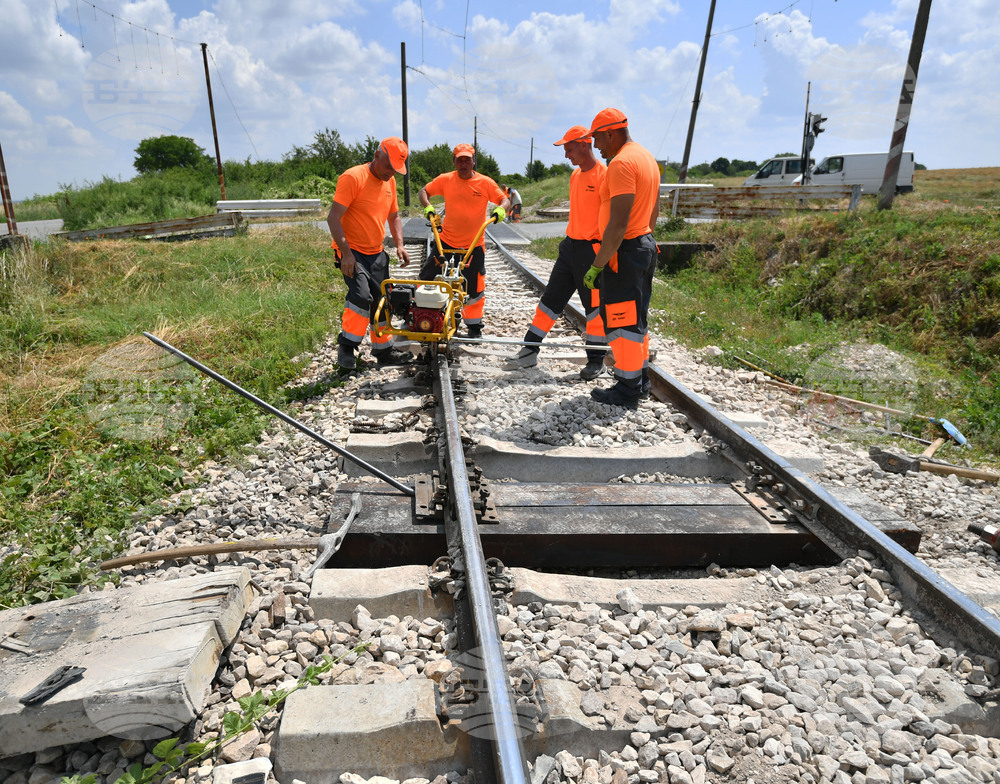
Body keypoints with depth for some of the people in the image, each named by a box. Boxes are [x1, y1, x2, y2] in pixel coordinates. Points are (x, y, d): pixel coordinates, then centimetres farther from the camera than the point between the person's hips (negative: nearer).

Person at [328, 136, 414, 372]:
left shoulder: (390, 181, 9)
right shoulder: (353, 177, -15)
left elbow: (393, 216, 21)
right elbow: (333, 218, -19)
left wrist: (399, 244, 5)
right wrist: (346, 253, -25)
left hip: (377, 253, 8)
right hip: (352, 252, -8)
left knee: (381, 302, 11)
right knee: (361, 294, -25)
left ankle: (384, 350, 24)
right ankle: (346, 346, -9)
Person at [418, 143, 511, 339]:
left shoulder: (485, 182, -3)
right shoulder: (445, 180, 0)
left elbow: (505, 200, 0)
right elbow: (423, 191, 7)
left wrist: (501, 209, -22)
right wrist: (428, 207, -12)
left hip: (474, 245, -1)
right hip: (446, 242, 1)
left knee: (475, 289, 5)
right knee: (426, 278, 4)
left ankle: (474, 327, 22)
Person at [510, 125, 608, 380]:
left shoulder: (604, 175, -12)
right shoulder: (575, 174, 13)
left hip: (592, 249, -8)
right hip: (570, 246, 8)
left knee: (594, 305, 1)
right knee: (551, 298, 9)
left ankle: (596, 360, 14)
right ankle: (530, 350, 16)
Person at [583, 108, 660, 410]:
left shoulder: (621, 162, -17)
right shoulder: (647, 157, 15)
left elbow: (618, 223, -25)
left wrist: (597, 266, -22)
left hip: (624, 251, -10)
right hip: (646, 245, 10)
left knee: (621, 320, -3)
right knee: (636, 317, 17)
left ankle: (627, 391, 4)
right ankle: (640, 379, 27)